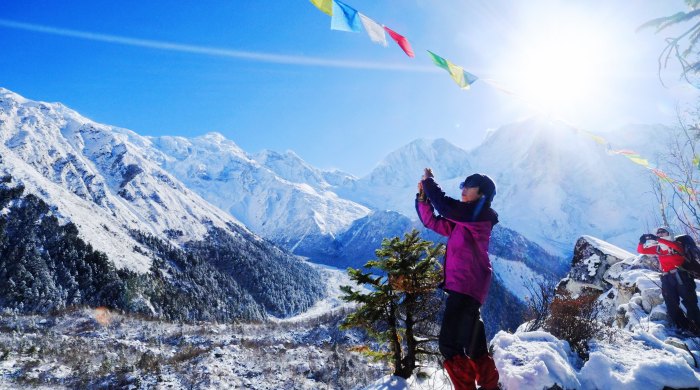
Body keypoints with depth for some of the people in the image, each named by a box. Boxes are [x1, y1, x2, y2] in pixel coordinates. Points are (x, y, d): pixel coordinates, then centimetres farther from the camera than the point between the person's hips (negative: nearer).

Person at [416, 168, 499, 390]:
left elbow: (444, 205, -17)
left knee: (449, 343, -13)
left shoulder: (480, 213, -7)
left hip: (467, 287, -10)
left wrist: (429, 181, -3)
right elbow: (433, 222, 20)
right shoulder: (462, 221, 19)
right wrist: (422, 196, 8)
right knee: (474, 345, 20)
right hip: (463, 286, 10)